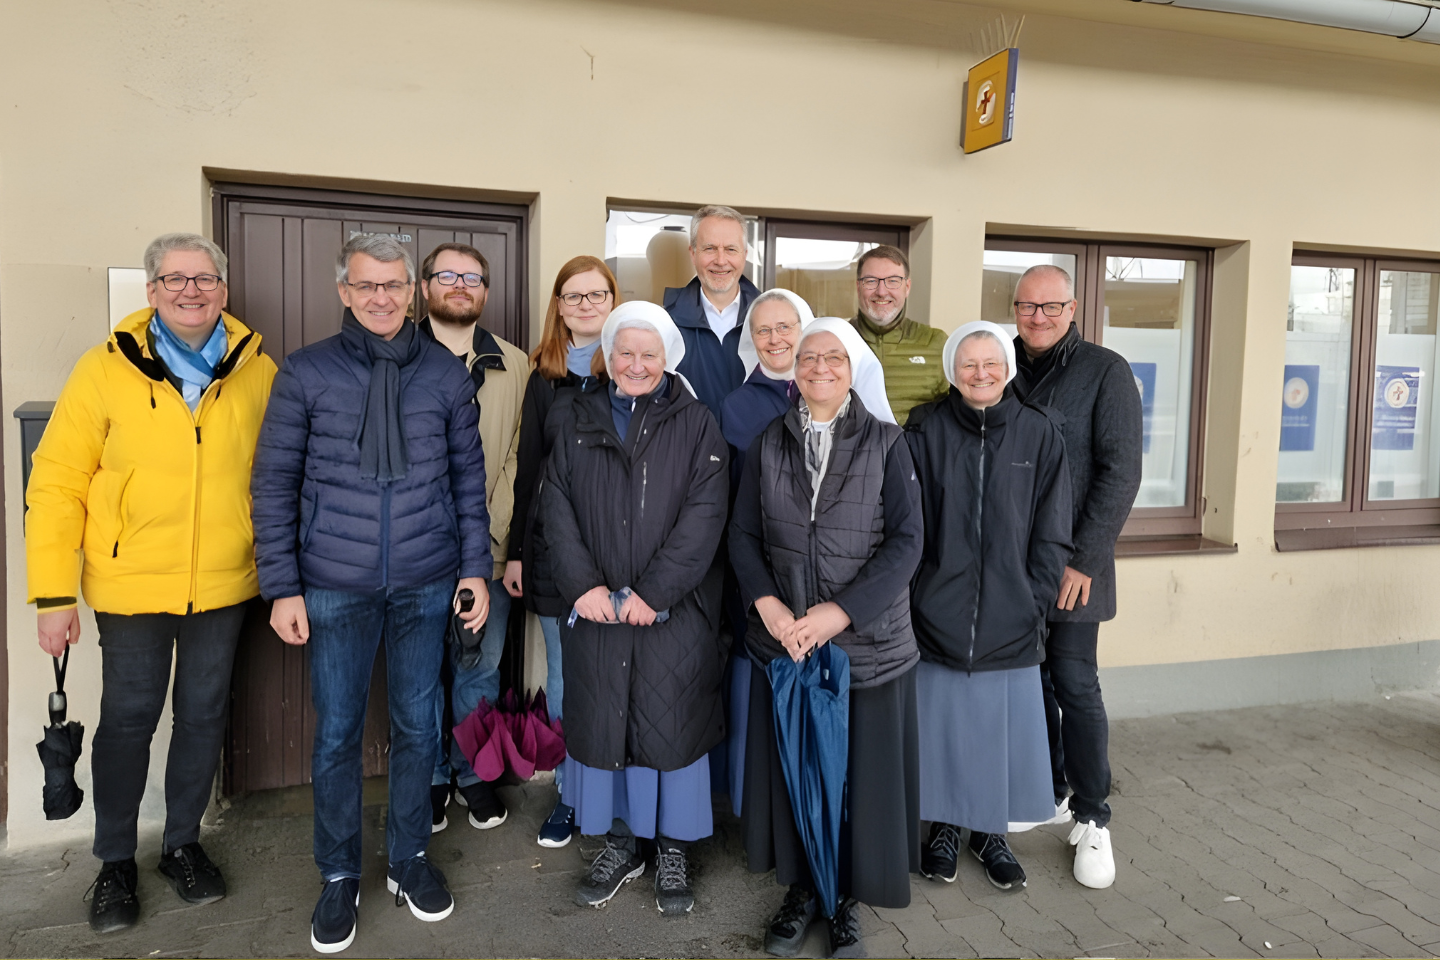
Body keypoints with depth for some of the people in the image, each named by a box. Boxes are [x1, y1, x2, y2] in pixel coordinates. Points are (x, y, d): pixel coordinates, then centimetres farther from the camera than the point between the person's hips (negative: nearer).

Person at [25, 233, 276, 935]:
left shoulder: (259, 372, -2)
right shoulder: (105, 370, -7)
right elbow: (57, 483, -6)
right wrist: (53, 594, -9)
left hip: (224, 586, 2)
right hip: (132, 588, -1)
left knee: (204, 717, 14)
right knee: (127, 721, 11)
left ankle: (182, 844, 36)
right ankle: (115, 863, 32)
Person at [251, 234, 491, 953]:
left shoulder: (447, 374, 3)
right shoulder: (305, 373, -2)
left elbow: (468, 477, 7)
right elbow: (274, 484, 0)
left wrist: (475, 566, 3)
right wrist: (282, 586, -4)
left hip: (426, 586, 1)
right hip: (335, 589, -1)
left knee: (416, 725, 12)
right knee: (337, 733, 8)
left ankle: (408, 859, 31)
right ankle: (339, 874, 28)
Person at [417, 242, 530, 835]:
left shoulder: (515, 367, 7)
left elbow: (518, 459, 2)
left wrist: (500, 534, -8)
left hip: (488, 549, 1)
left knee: (481, 671, 12)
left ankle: (474, 774, 31)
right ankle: (431, 779, 30)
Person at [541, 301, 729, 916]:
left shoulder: (695, 425, 0)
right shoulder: (578, 420, 9)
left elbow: (703, 517, -9)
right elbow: (557, 508, 2)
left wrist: (651, 593, -16)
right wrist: (583, 585, -11)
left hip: (674, 610, -2)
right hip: (596, 608, 3)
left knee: (672, 722, 3)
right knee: (601, 720, 9)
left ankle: (674, 849, 23)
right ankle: (620, 843, 28)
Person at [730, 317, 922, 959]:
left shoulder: (884, 444, -1)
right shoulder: (768, 445, 6)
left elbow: (906, 540, -8)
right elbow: (743, 536, 4)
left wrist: (840, 612, -17)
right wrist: (767, 605, -13)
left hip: (869, 641, -2)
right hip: (783, 639, 2)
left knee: (861, 769, 7)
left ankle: (848, 897, 28)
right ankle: (800, 887, 32)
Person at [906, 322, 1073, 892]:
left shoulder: (1038, 434, 1)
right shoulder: (925, 430, -1)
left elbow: (1052, 530, 3)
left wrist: (1032, 596, -2)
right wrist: (915, 594, -7)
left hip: (1010, 622, 1)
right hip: (938, 614, 0)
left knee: (1004, 727, 9)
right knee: (942, 723, 8)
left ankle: (991, 831, 30)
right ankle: (944, 827, 28)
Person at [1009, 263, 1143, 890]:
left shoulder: (1105, 371, -4)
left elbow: (1121, 471, -9)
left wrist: (1083, 558, -14)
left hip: (1072, 563, -4)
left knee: (1074, 684, -2)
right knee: (1030, 679, 11)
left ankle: (1091, 819, 13)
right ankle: (1049, 792, 29)